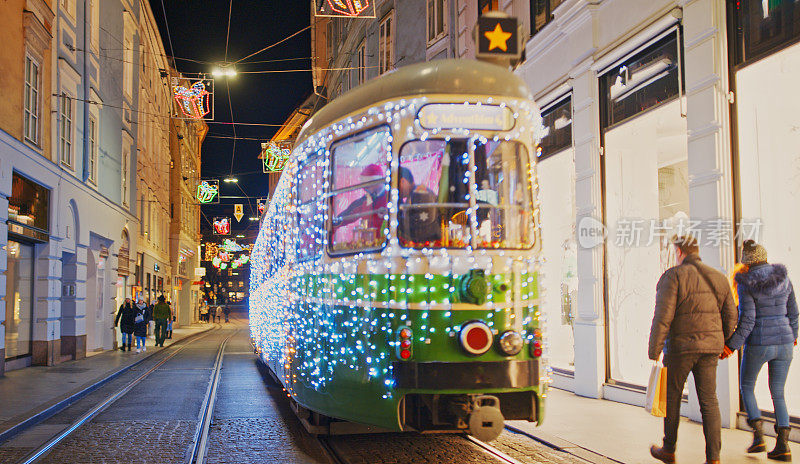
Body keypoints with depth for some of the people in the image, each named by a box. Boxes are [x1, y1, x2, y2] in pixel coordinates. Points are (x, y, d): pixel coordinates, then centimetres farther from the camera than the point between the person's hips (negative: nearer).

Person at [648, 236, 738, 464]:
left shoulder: (673, 276, -9)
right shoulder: (718, 278, 8)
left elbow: (663, 317, -16)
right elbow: (730, 317, 10)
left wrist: (654, 352, -12)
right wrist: (720, 344, 24)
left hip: (680, 346, -4)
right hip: (709, 348, 5)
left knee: (671, 398, 12)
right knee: (709, 402, 6)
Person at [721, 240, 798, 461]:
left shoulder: (746, 284, -10)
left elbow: (747, 320, -15)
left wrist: (732, 345, -9)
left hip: (758, 345, -4)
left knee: (746, 387, 17)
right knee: (778, 394, 13)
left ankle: (758, 435, 5)